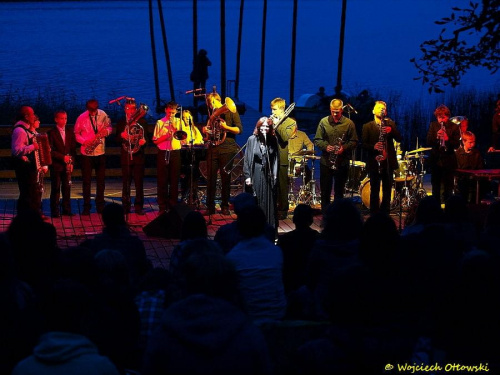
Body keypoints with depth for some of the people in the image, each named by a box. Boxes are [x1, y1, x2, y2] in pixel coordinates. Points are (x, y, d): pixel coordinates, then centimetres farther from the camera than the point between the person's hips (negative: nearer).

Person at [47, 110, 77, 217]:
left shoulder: (70, 132, 13)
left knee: (67, 188, 5)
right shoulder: (51, 133, -2)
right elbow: (50, 151, -8)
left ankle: (67, 209, 12)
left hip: (67, 164, 4)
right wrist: (63, 157, -14)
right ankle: (55, 211, 0)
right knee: (55, 188, -3)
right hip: (56, 164, -4)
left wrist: (71, 161, 0)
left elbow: (73, 149, 13)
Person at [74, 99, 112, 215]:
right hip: (86, 153, -2)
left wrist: (107, 131, -14)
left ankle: (100, 205, 17)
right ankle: (86, 206, 8)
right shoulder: (81, 118, -6)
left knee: (101, 180, 7)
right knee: (86, 180, 1)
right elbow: (76, 133, 1)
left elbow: (109, 127, 9)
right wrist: (84, 141, -16)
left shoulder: (102, 115, -1)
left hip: (100, 152, 2)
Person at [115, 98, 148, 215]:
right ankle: (126, 207, 6)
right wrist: (121, 136, -14)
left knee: (139, 183, -2)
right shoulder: (121, 123, 10)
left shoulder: (142, 121, 9)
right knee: (126, 183, 1)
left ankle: (139, 207, 4)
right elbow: (117, 139, 7)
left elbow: (146, 136, 7)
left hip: (139, 156, 0)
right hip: (126, 156, 0)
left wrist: (144, 141, -15)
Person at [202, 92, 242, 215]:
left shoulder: (231, 112, 1)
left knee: (226, 178, 0)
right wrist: (206, 132, 2)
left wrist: (226, 127, -21)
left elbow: (239, 130, -6)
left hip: (227, 149, -4)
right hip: (213, 148, 4)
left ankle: (225, 206, 8)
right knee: (211, 178, -1)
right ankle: (210, 206, 3)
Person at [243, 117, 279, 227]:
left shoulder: (273, 140, 4)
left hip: (268, 175, 1)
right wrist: (247, 176, -4)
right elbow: (247, 159, 0)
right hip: (256, 174, -1)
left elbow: (275, 158, 5)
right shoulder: (252, 139, 0)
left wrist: (274, 174, -3)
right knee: (255, 202, 2)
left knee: (269, 202, 3)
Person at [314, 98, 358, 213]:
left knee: (339, 191, 8)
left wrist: (344, 147, -17)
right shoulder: (323, 122, 1)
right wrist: (325, 146, -17)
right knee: (325, 191, 4)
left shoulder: (349, 123, -1)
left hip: (342, 163, 0)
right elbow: (317, 140, 3)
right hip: (326, 162, 1)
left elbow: (354, 142, 1)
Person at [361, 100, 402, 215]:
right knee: (374, 190, -3)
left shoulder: (390, 124, 12)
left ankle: (385, 214, 15)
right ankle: (374, 214, 3)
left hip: (388, 161, 3)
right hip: (374, 162, -2)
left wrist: (391, 130, -18)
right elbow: (364, 144, -3)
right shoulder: (367, 126, 5)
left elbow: (399, 139, 0)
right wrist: (373, 147, -22)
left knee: (387, 190, 6)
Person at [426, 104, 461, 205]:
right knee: (435, 186, 10)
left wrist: (447, 139, -25)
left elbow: (457, 145, -7)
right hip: (436, 159, 2)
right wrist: (436, 137, -22)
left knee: (448, 186, -1)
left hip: (448, 161, -2)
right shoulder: (433, 125, 4)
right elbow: (429, 143, -3)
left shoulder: (454, 127, -2)